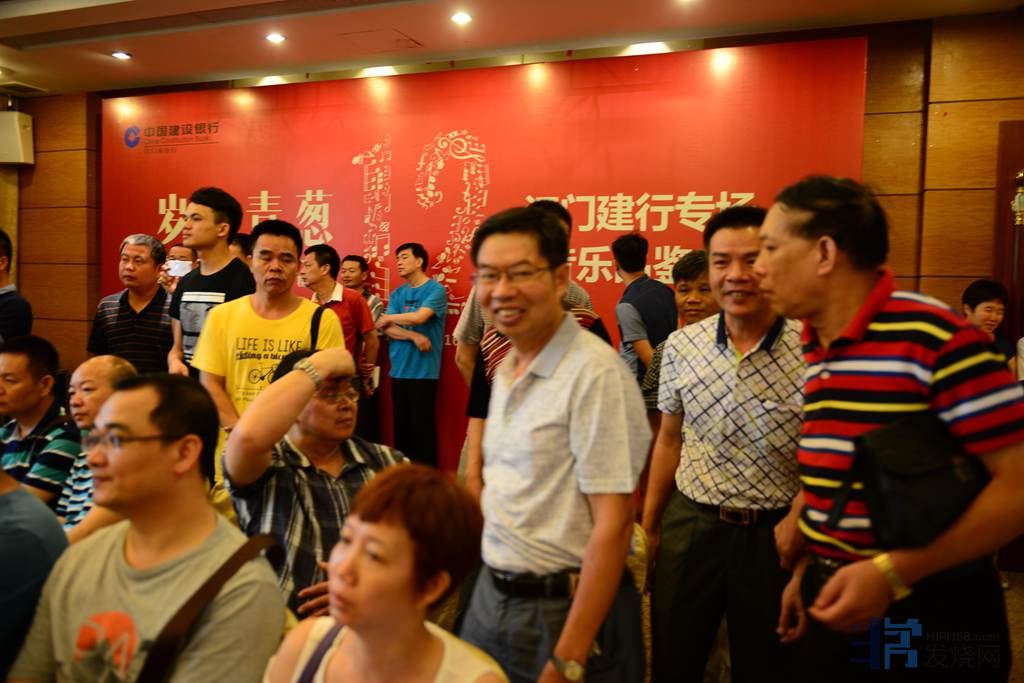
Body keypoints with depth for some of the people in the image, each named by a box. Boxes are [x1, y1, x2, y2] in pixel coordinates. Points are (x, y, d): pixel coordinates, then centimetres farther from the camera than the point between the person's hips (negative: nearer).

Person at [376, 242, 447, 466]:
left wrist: (389, 317, -1)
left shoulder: (436, 289, -5)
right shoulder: (397, 294, 12)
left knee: (422, 425, -2)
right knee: (401, 425, 10)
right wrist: (414, 336, -14)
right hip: (399, 370, 6)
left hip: (423, 370, -5)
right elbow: (386, 329, 3)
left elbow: (419, 317, -19)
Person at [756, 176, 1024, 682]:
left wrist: (892, 572, -23)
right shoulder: (815, 351, 4)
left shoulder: (935, 339, -19)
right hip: (837, 605, 7)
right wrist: (807, 571, 9)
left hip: (928, 617, -6)